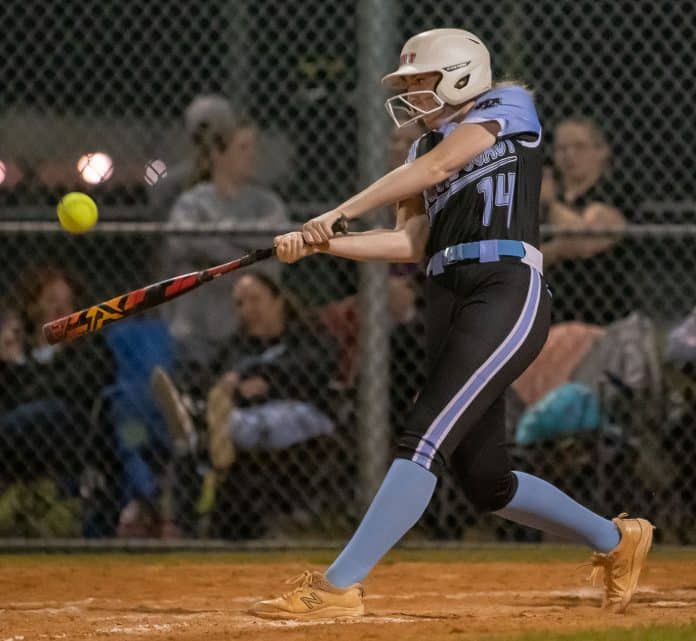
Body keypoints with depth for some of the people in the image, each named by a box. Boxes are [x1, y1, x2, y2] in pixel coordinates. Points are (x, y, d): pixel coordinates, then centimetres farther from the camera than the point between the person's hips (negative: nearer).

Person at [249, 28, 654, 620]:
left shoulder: (509, 106, 5)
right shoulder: (426, 147, 24)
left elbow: (438, 166, -9)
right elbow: (410, 242, 10)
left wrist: (342, 212, -10)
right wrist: (320, 243, -3)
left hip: (509, 292, -8)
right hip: (448, 300, 8)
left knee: (425, 440, -17)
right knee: (485, 481, 8)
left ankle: (338, 586, -24)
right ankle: (615, 539, 29)